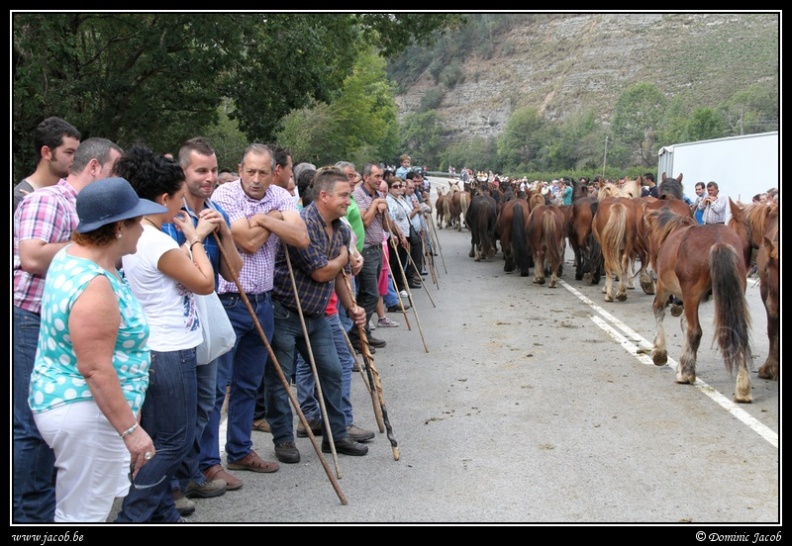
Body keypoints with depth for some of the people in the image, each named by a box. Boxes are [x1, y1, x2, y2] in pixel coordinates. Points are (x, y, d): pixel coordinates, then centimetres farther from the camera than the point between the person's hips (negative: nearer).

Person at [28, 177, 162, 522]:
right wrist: (130, 429, -23)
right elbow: (96, 370, -28)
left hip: (64, 401, 11)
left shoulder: (70, 256, 4)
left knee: (96, 501, 23)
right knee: (82, 516, 1)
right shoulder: (95, 287, -27)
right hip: (87, 415, -11)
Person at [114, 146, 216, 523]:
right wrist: (195, 239, 0)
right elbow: (205, 283, -11)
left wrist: (191, 238, 11)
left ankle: (161, 514, 27)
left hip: (150, 351, 10)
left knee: (159, 441, 17)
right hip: (170, 354, -10)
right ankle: (132, 517, 7)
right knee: (174, 442, 2)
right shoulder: (158, 244, -22)